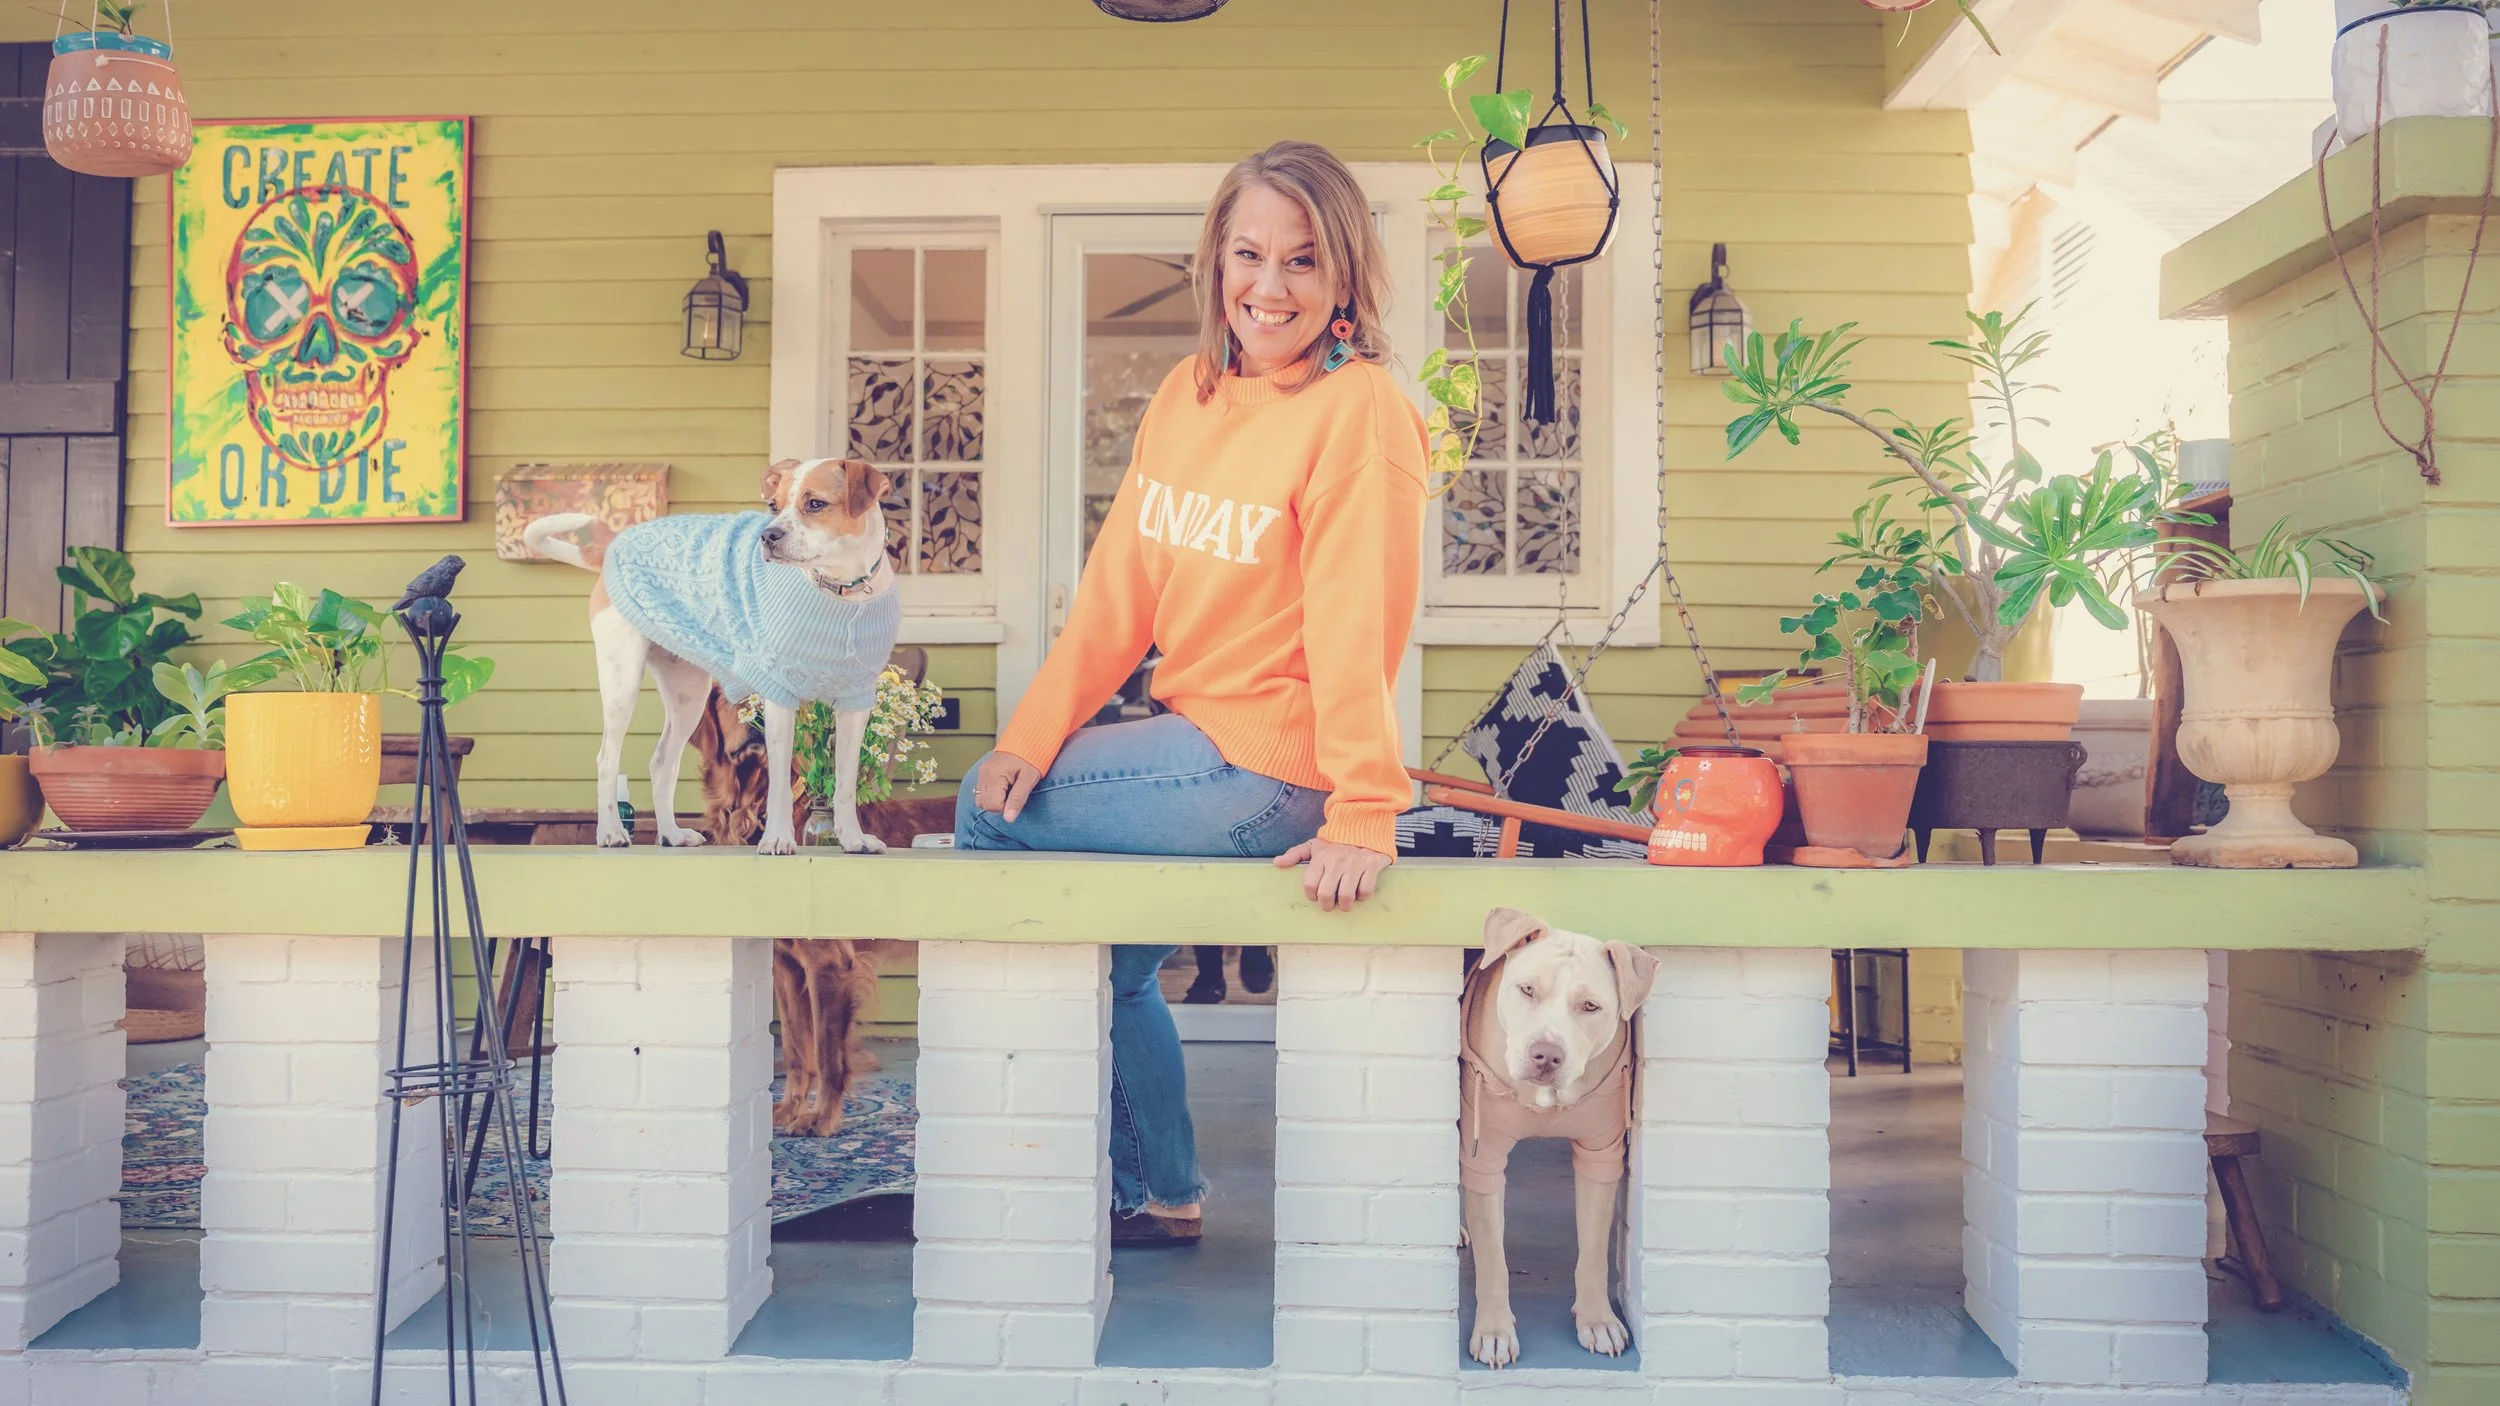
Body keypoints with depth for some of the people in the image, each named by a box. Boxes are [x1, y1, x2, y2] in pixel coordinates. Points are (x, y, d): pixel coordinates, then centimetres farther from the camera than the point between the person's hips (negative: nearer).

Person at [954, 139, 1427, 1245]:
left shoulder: (1360, 411, -16)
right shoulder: (1189, 390, 7)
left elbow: (1357, 627, -21)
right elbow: (1121, 584, 6)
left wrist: (1363, 818, -25)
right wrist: (1033, 734, -2)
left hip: (1270, 774, -8)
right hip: (1199, 743, 8)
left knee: (989, 821, -3)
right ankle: (1154, 1195, 34)